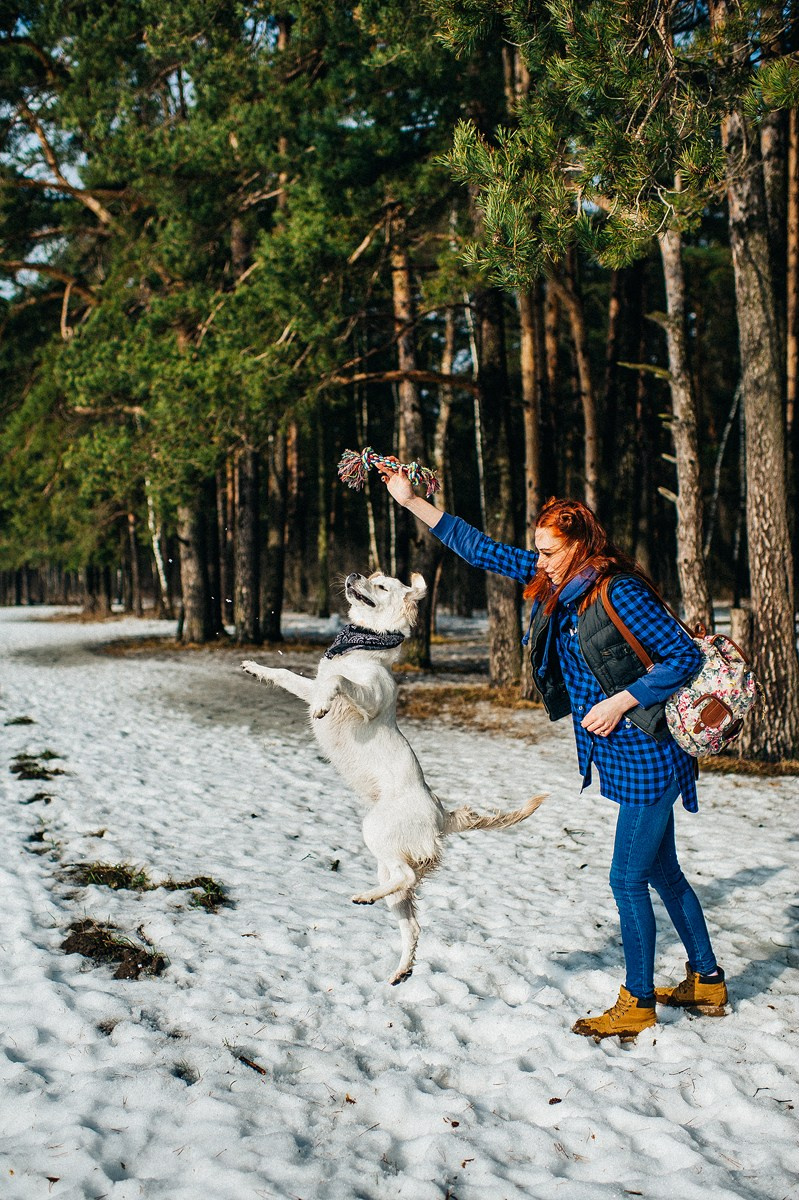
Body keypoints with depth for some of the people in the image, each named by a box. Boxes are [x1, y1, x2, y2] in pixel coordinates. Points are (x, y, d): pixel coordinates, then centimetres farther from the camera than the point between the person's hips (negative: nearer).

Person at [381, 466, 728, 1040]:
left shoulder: (619, 591, -19)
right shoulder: (557, 582, 4)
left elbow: (686, 655, -16)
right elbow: (483, 550, 9)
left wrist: (620, 702, -20)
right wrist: (413, 502, 6)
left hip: (646, 756, -9)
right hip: (622, 758, 9)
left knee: (628, 878, -2)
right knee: (662, 871, 17)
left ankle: (638, 1003, 12)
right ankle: (707, 981, 30)